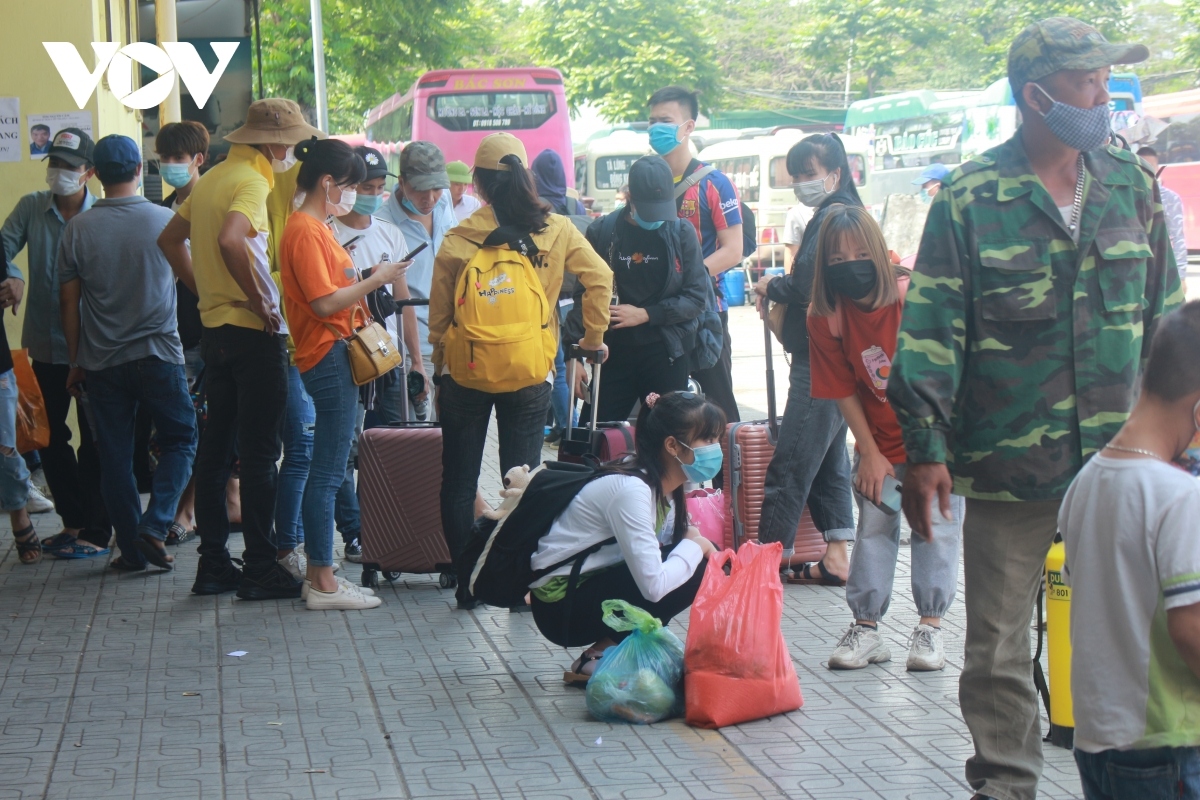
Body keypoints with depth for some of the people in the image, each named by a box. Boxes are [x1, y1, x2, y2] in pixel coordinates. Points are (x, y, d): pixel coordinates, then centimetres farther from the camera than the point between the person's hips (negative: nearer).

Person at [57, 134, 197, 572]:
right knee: (179, 439, 11)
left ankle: (131, 548, 10)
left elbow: (68, 301, 2)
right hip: (158, 355, -1)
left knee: (114, 457, 8)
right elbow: (194, 279, 8)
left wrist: (76, 362, 10)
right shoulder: (165, 220, -6)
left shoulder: (78, 229, -3)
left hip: (102, 362, 2)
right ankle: (154, 525, -7)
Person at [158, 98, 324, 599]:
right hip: (253, 332, -9)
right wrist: (259, 301, -21)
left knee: (215, 446, 11)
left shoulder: (212, 178, 13)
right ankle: (261, 568, -1)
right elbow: (230, 241, -32)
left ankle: (213, 563, 15)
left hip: (215, 327, 9)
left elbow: (170, 240, 22)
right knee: (259, 452, -4)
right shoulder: (252, 181, -14)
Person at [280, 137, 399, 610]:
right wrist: (375, 280, -13)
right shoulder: (305, 231, -14)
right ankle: (323, 584, -4)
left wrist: (367, 281, 9)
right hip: (328, 357, -11)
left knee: (325, 470, 12)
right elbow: (324, 303, -20)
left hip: (335, 356, 11)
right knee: (328, 472, -7)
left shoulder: (314, 227, 17)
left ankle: (317, 573, 18)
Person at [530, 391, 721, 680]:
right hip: (561, 607, -9)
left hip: (593, 584, 9)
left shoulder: (661, 482, 3)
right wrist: (694, 546, -15)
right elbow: (654, 586, -31)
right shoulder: (630, 490, -25)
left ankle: (611, 645, 3)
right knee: (697, 569, -21)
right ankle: (600, 657, -9)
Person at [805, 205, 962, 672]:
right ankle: (866, 626, 9)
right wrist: (870, 453, -3)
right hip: (880, 444, 3)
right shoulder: (824, 317, -13)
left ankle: (930, 625, 7)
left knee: (936, 526, -2)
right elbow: (843, 390, -4)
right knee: (873, 527, 2)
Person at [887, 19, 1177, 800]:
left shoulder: (1133, 185, 7)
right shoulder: (971, 198, -3)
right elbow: (930, 332, -4)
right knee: (998, 648, 7)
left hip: (1121, 463, 2)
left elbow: (1166, 315, 15)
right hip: (1006, 464, -2)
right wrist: (924, 450, -9)